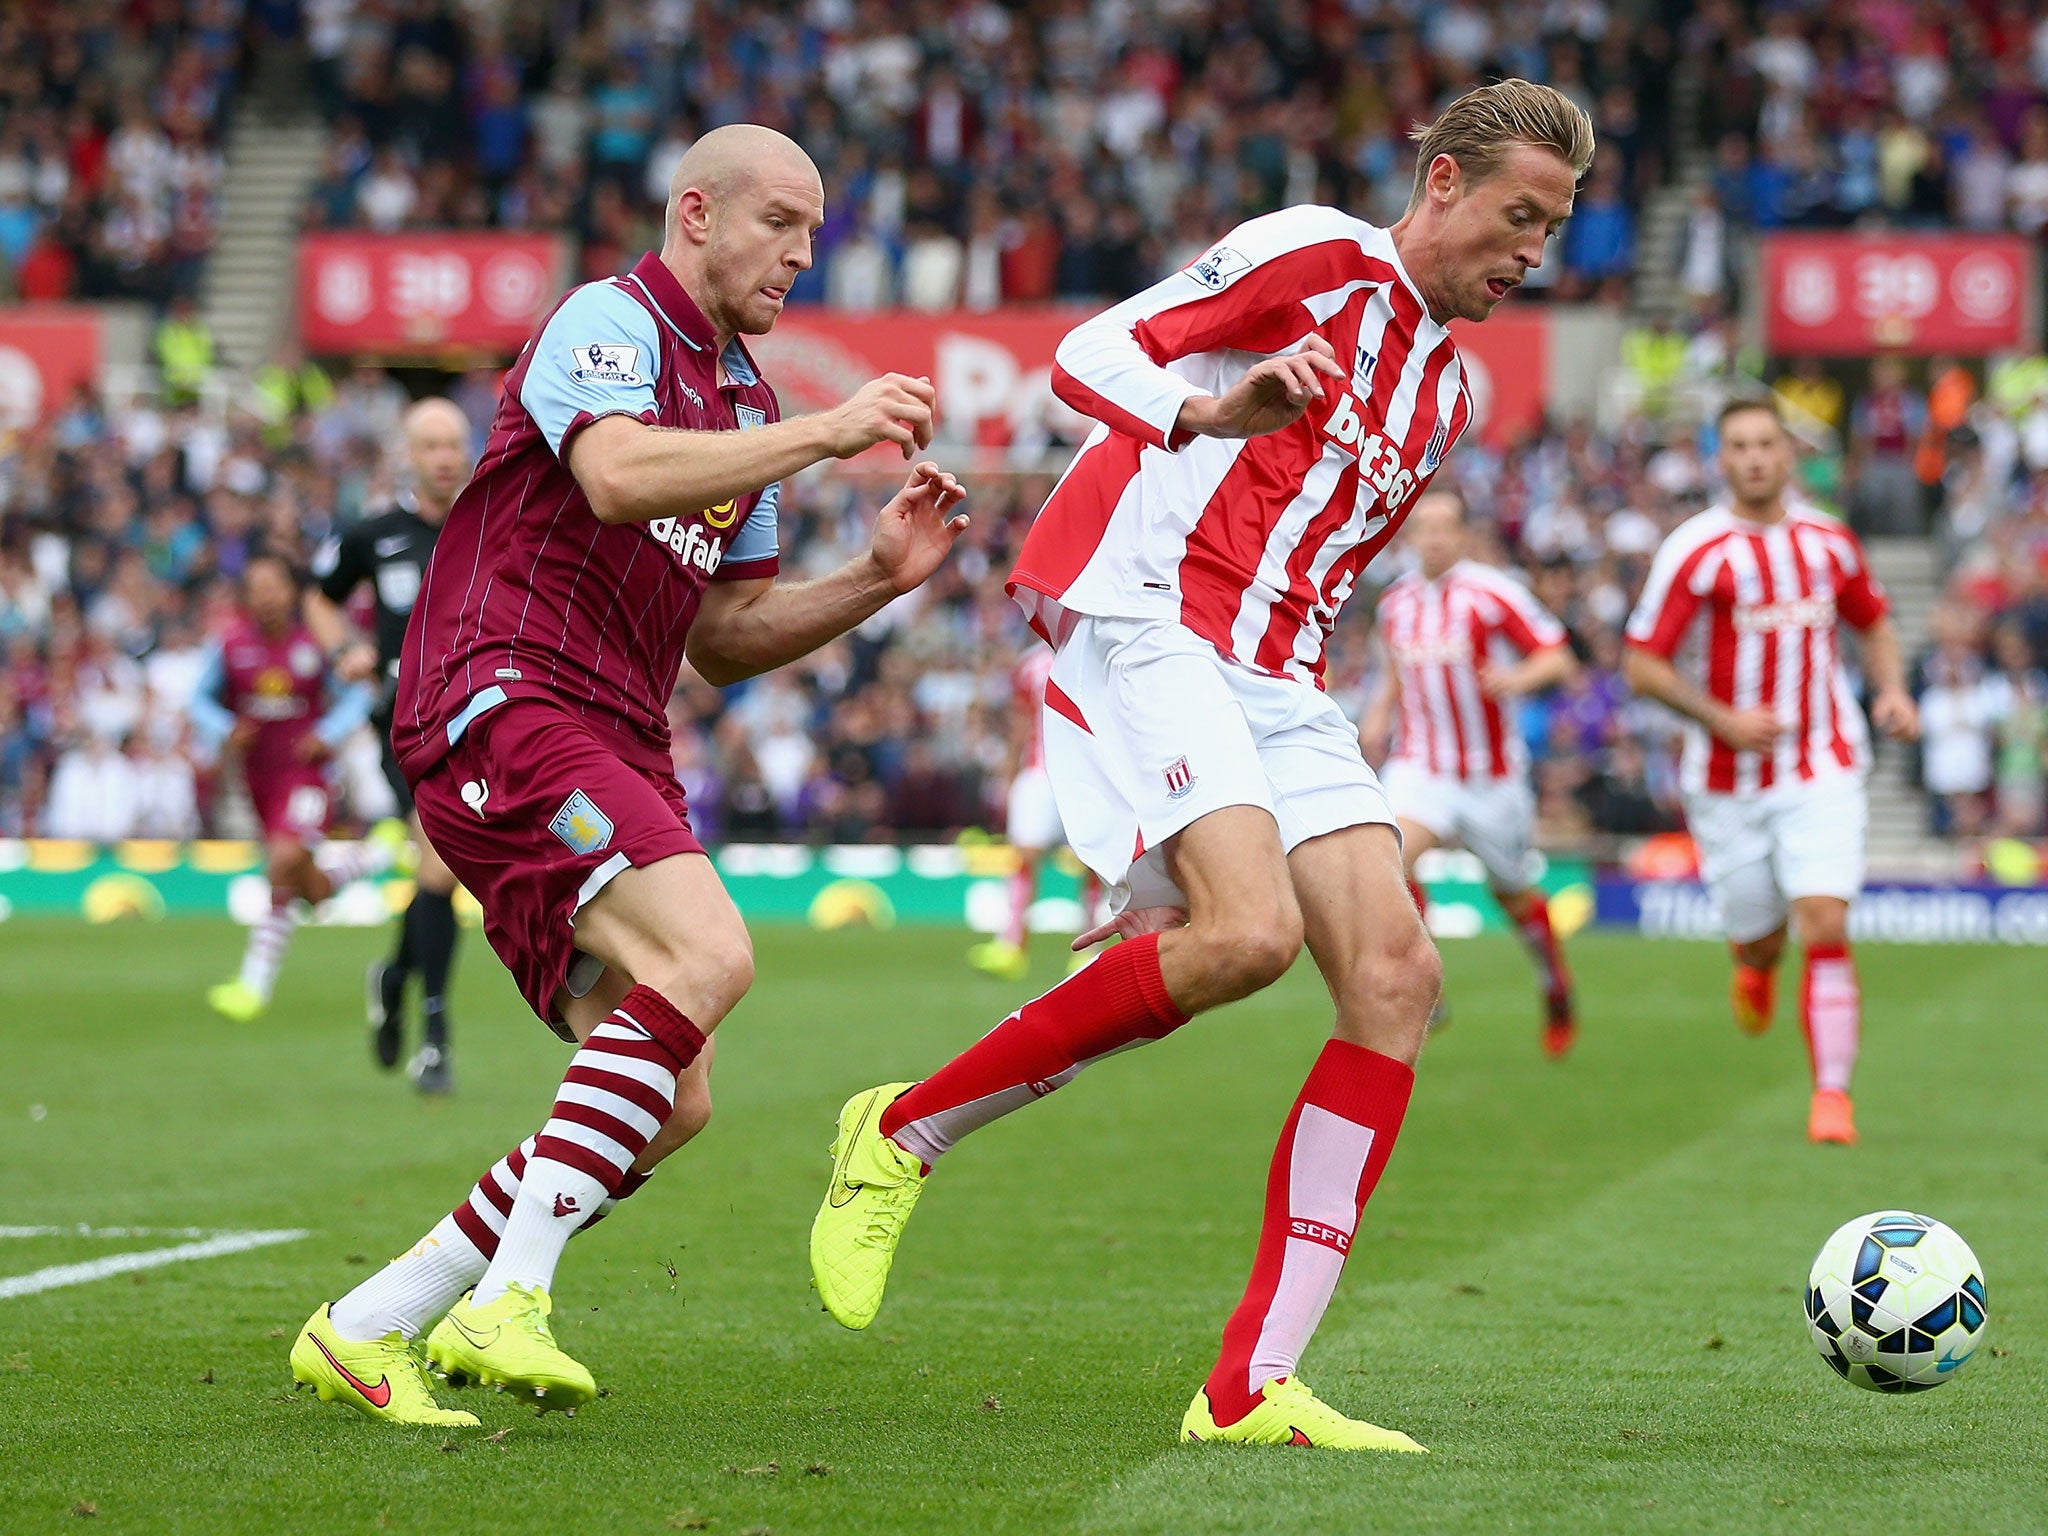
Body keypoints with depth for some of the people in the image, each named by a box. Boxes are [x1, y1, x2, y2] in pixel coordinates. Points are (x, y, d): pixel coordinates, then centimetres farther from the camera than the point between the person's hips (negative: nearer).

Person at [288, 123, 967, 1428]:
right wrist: (828, 432, -25)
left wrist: (878, 577, 10)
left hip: (616, 748, 10)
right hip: (505, 701, -9)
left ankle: (366, 1328, 8)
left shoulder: (745, 400, 22)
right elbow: (618, 478, -27)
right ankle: (507, 1298, -30)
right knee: (707, 953, -28)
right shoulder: (609, 323, -5)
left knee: (672, 1104, 2)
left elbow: (723, 638, 24)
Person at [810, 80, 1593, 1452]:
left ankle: (1252, 1388, -12)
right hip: (1143, 618, -8)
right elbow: (1086, 355, -7)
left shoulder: (1446, 389, 25)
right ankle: (906, 1131, -8)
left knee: (1397, 973, -10)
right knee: (1249, 933, -28)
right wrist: (1208, 413, -28)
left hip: (1272, 678, 8)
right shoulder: (1319, 255, 0)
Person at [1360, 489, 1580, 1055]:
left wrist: (1517, 679, -31)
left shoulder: (1492, 594, -12)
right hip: (1420, 767, 3)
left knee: (1512, 893, 11)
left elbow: (1557, 657, -11)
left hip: (1490, 772, -3)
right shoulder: (1395, 602, 5)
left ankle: (1557, 985, 40)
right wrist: (1379, 714, 5)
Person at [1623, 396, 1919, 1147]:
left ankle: (1833, 1092, -11)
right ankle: (1756, 972, 47)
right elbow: (1642, 664, -8)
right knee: (1758, 941, 9)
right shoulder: (1696, 551, -9)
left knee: (1824, 927, -15)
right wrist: (1722, 719, -20)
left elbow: (1873, 621, 21)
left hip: (1823, 768, 1)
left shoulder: (1829, 541, 3)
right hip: (1728, 778, -1)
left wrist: (1891, 690, 2)